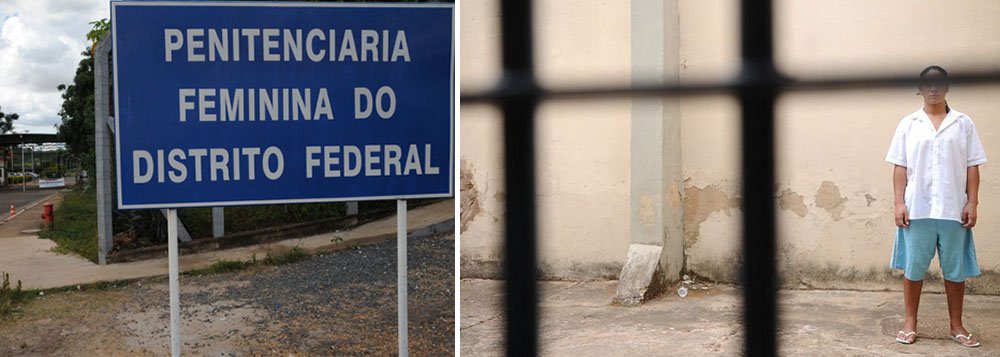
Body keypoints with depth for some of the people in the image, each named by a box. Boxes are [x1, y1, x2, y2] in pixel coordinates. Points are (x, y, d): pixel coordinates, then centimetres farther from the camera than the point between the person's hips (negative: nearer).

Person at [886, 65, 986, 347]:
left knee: (956, 269, 7)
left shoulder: (964, 124, 5)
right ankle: (910, 323, 16)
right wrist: (899, 202, -5)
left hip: (953, 210, 1)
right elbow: (900, 167, 3)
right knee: (913, 267, 5)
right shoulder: (908, 125, 4)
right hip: (917, 209, 0)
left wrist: (972, 203, -3)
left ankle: (956, 326, 19)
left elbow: (972, 167, 4)